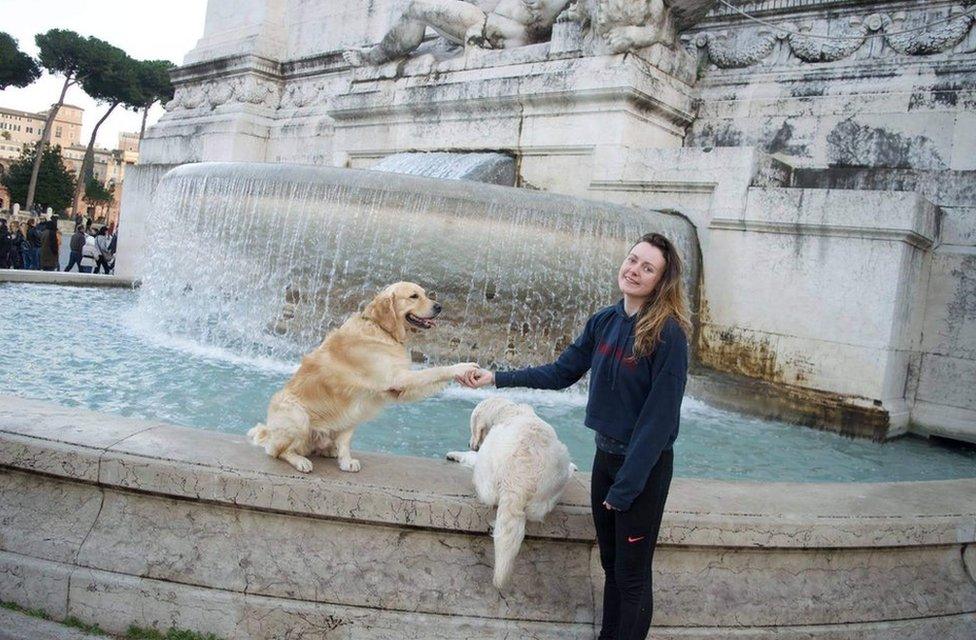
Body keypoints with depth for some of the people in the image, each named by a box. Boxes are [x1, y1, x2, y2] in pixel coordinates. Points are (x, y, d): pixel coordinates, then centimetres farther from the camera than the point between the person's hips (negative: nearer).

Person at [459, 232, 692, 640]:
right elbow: (561, 372, 9)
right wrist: (496, 378, 3)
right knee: (610, 564, 20)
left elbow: (660, 414, -20)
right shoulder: (604, 322, 0)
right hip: (605, 455, 6)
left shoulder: (667, 332, -19)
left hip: (646, 465, -6)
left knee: (631, 575, 8)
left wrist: (626, 486, -18)